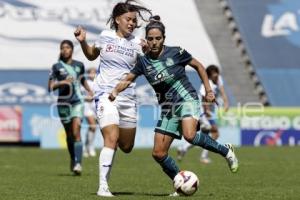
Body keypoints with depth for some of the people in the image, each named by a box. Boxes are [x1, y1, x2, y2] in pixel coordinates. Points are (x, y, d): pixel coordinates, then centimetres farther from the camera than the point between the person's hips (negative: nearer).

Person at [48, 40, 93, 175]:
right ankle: (73, 160, 30)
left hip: (77, 102, 0)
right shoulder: (56, 67, -1)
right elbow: (50, 87, -5)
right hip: (63, 103, 0)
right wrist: (62, 82, -20)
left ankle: (78, 163, -21)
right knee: (69, 134, 9)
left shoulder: (79, 65, 7)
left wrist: (90, 91, 16)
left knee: (76, 132, -15)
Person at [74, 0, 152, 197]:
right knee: (112, 139, -22)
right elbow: (91, 55, 20)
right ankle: (103, 186, -22)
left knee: (126, 147, 11)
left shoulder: (136, 43, 3)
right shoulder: (105, 36, 3)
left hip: (128, 97, 3)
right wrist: (83, 42, 3)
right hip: (105, 94, -3)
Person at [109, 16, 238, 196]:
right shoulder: (144, 62, 1)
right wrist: (115, 91, -11)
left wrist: (208, 89, 1)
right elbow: (128, 79, 9)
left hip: (187, 100, -5)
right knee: (158, 154, -1)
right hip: (167, 108, 5)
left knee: (189, 135, -34)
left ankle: (225, 150, -12)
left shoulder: (176, 53, -9)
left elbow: (199, 66, 3)